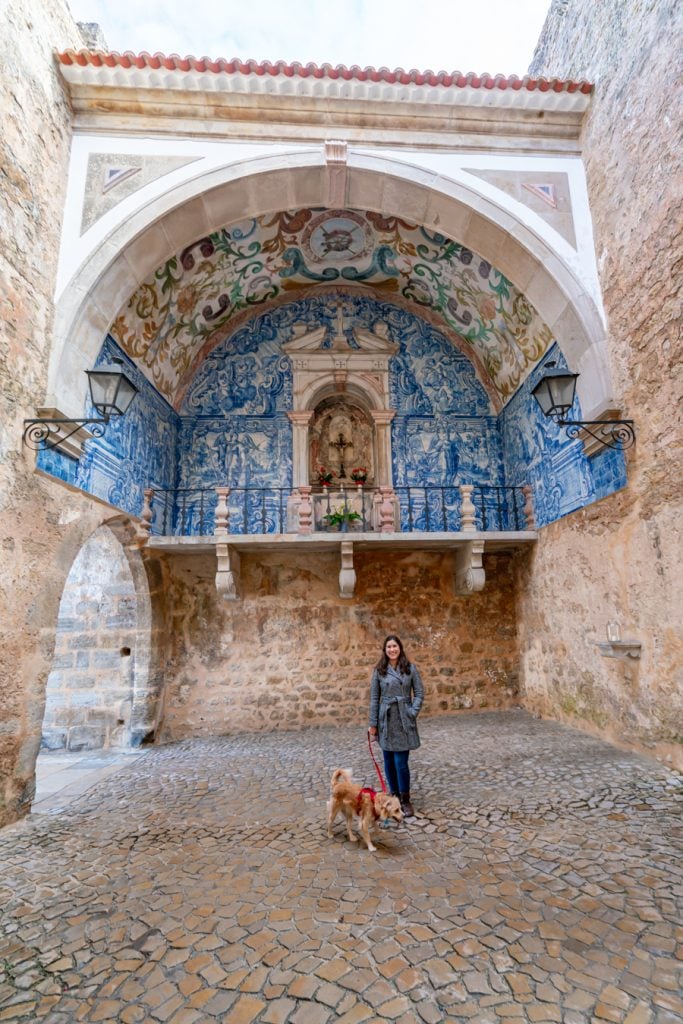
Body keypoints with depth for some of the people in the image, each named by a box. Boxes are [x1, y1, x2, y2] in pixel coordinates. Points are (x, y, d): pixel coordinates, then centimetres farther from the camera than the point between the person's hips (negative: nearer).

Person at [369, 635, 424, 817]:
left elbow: (419, 693, 2)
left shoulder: (410, 668, -2)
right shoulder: (379, 670, -1)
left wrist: (413, 713, -10)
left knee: (401, 762, -3)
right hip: (386, 720, 2)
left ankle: (405, 800, 13)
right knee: (389, 761, 10)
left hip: (404, 720, -1)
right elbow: (374, 697, 2)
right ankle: (394, 795, 28)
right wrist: (373, 723, 1)